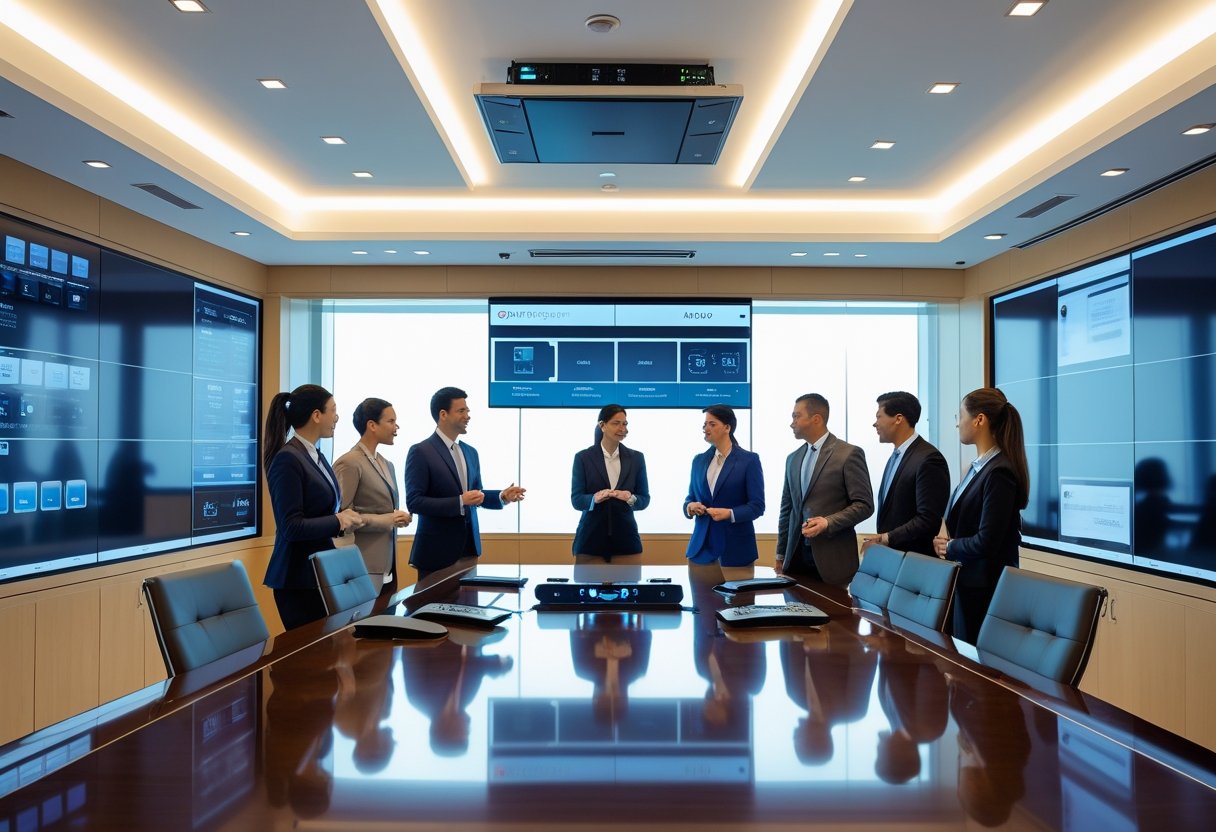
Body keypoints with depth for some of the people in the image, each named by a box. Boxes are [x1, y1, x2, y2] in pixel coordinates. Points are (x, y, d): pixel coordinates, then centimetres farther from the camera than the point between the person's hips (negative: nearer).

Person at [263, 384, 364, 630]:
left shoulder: (315, 455, 10)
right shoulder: (287, 458, -17)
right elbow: (291, 527, -21)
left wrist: (343, 518, 0)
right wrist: (339, 522, -12)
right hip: (298, 576, -9)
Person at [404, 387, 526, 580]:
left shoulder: (470, 452, 12)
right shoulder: (421, 452, -10)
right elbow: (414, 501, -16)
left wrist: (502, 496, 0)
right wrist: (460, 502, -23)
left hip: (469, 548, 7)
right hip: (437, 550, -7)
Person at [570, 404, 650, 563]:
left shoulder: (636, 458, 7)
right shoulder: (583, 457, 0)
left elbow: (645, 499, 7)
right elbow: (576, 499, -3)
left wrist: (631, 499, -16)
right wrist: (595, 498, -25)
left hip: (626, 538, 2)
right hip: (591, 538, -2)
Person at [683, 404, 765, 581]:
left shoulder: (749, 460, -3)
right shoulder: (699, 460, 11)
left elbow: (757, 506, -7)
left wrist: (730, 513, -21)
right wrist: (690, 507, -7)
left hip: (735, 548, -4)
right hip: (701, 546, 4)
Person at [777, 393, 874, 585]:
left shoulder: (849, 454, -5)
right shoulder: (793, 459, 14)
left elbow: (864, 505, -7)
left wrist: (828, 523, -20)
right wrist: (781, 555, 16)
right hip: (796, 557, 5)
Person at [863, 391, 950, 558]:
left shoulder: (928, 459, -16)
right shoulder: (896, 456, 12)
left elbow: (928, 520, -21)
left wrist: (886, 539, -17)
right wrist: (880, 539, 3)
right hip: (890, 555, 8)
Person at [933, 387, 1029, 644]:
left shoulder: (999, 472, -19)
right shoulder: (978, 467, 10)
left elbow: (986, 542, -22)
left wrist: (950, 547, -5)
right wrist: (948, 544, -1)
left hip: (985, 590, -9)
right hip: (967, 582, 9)